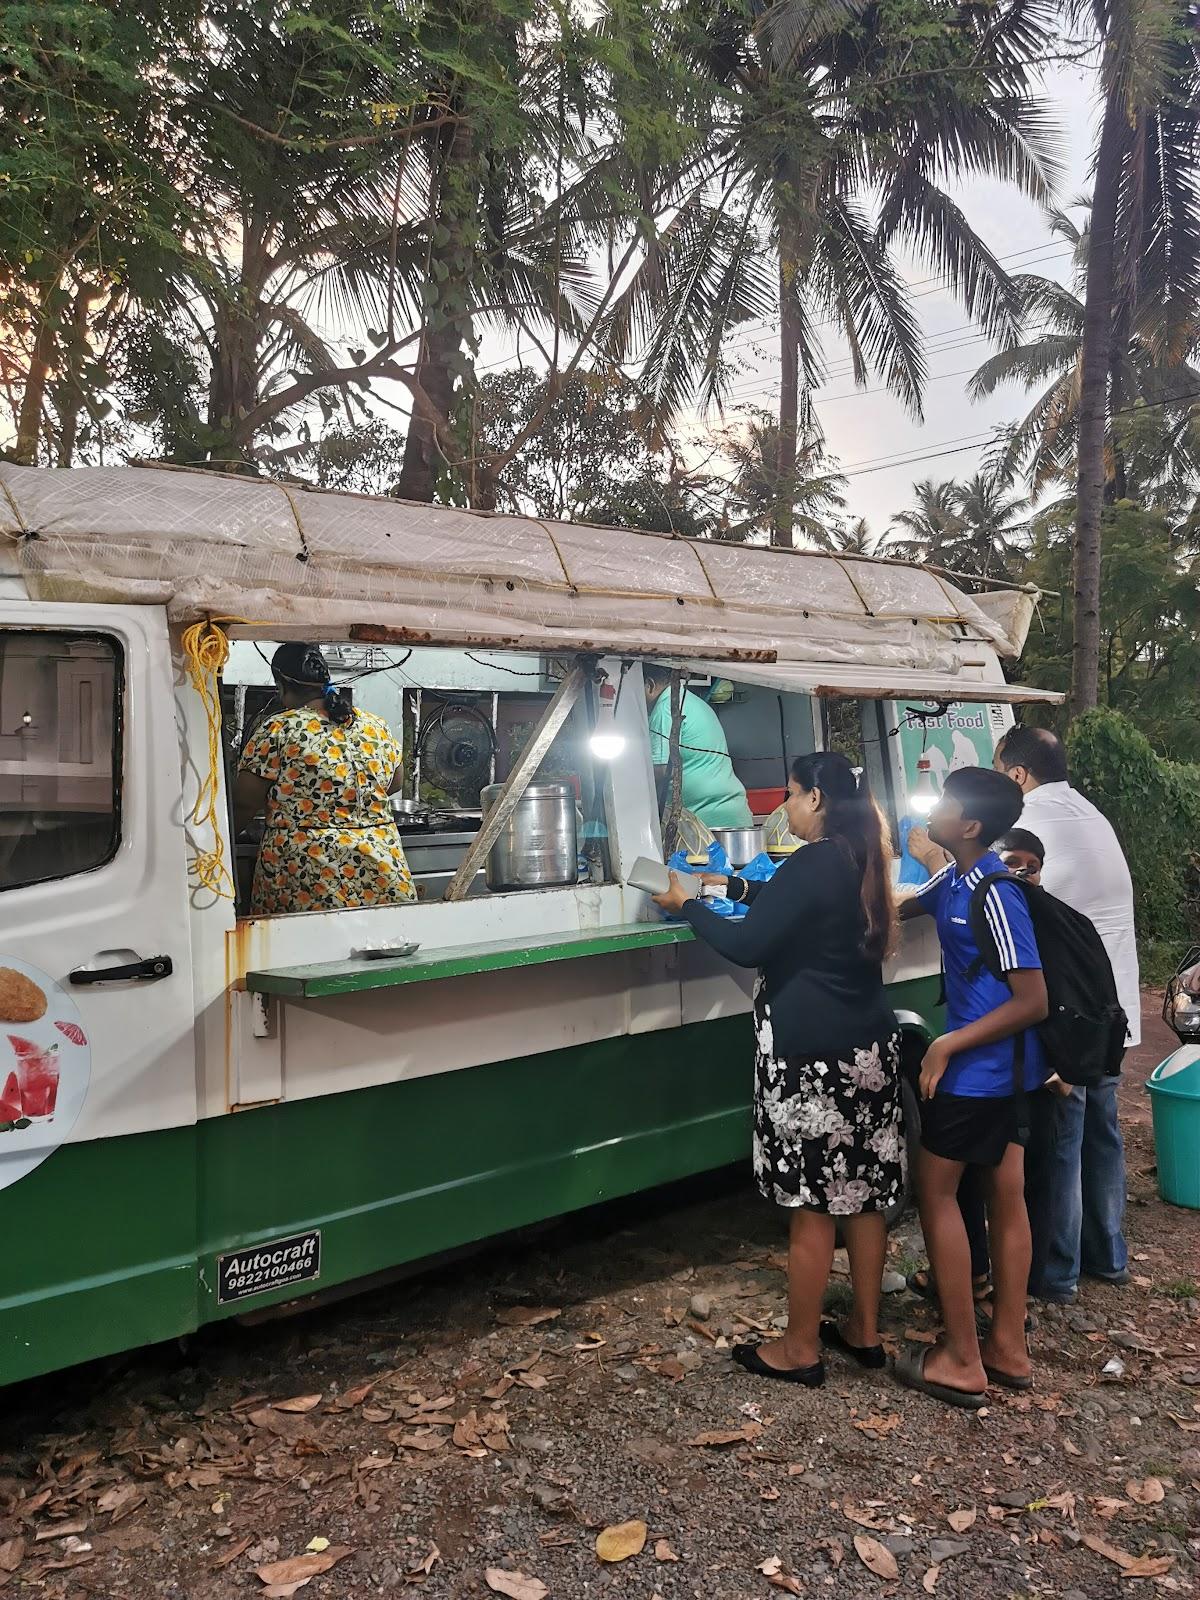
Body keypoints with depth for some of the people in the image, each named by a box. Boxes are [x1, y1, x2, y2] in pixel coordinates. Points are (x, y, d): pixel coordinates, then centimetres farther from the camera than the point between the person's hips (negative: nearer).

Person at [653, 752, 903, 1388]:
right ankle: (864, 1331, 30)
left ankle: (800, 1349, 17)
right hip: (870, 1047, 9)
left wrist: (688, 904, -5)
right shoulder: (859, 860, 9)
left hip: (812, 1055, -9)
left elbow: (747, 945, -19)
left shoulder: (813, 863, -18)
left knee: (811, 1206, 3)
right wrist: (736, 887, 24)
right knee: (863, 1193, 16)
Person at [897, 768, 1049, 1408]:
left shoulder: (993, 896, -22)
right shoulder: (956, 880, 5)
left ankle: (962, 1361, 10)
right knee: (1005, 1194, 14)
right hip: (1005, 1066, 9)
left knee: (936, 1191, 1)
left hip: (980, 1065, -9)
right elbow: (900, 909, 23)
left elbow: (1033, 1000, -22)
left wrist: (949, 1045, -21)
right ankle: (1007, 1347, 26)